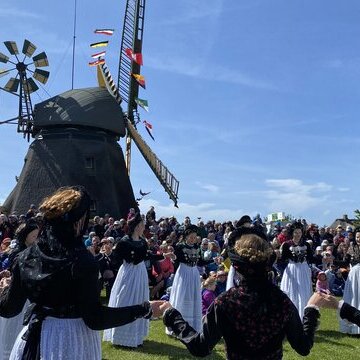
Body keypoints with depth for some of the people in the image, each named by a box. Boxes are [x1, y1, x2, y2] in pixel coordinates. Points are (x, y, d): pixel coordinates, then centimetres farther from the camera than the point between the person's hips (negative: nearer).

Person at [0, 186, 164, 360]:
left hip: (34, 338, 4)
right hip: (73, 341, -3)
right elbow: (94, 318, -21)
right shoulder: (83, 261, -21)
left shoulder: (26, 256, -7)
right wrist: (145, 308, -18)